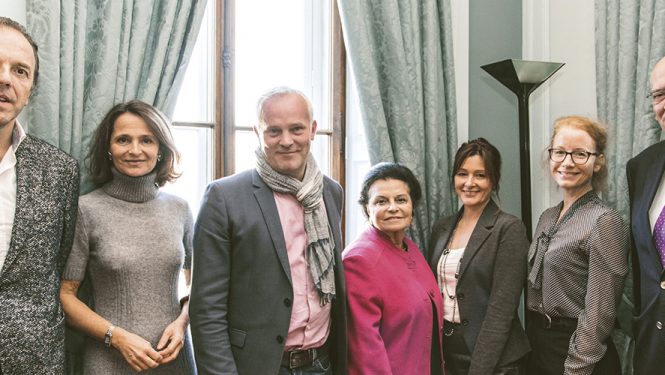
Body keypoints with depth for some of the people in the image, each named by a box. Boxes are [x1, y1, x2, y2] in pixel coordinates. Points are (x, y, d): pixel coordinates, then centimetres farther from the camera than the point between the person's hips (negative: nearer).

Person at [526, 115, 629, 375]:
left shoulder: (605, 222, -16)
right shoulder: (548, 217, 6)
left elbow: (599, 314, -18)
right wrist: (533, 339, 10)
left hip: (576, 353, -7)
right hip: (537, 346, 7)